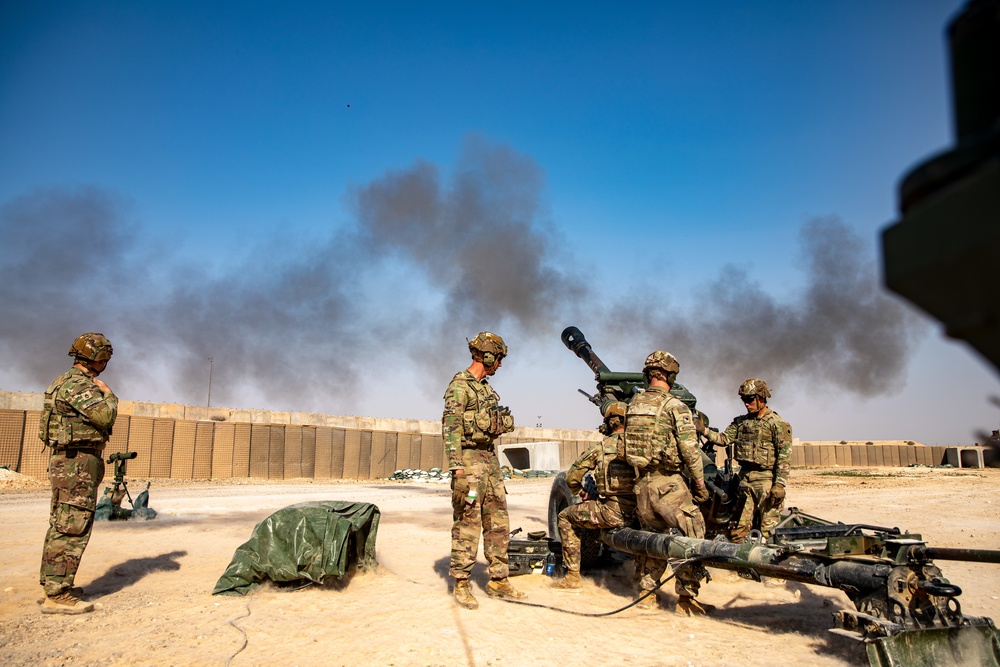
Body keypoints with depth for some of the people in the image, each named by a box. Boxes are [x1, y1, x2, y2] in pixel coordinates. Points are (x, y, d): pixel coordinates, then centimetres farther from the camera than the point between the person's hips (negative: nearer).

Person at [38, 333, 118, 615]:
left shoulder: (68, 381, 17)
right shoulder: (77, 384, -16)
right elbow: (105, 416, -24)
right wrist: (109, 395, -9)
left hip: (67, 462, 11)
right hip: (77, 462, -11)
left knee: (61, 525, 16)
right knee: (73, 527, -9)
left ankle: (53, 583, 26)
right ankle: (57, 595, -6)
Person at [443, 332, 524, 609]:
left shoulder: (485, 387, 17)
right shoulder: (460, 384, -9)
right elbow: (450, 427, -16)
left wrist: (493, 462, 20)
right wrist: (456, 466, -23)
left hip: (489, 457, 9)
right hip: (469, 458, -9)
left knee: (498, 522, 9)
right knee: (467, 524, -4)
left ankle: (498, 581, 18)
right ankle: (461, 584, 6)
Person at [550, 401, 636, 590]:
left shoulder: (600, 448, -3)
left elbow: (571, 478, 0)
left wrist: (582, 493, 19)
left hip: (612, 512, -5)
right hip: (635, 513, 5)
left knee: (565, 517, 16)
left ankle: (573, 576, 13)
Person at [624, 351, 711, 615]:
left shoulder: (634, 404, 8)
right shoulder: (675, 407, -9)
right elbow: (690, 450, -11)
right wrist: (700, 483, -3)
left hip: (641, 484, 7)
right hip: (669, 484, -6)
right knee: (692, 536, 3)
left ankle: (647, 593, 21)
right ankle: (686, 596, 3)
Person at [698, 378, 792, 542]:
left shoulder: (777, 423, -5)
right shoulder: (741, 421, 14)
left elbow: (785, 455, -9)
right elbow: (724, 439, 8)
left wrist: (780, 484, -15)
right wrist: (703, 430, -8)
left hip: (766, 479, -5)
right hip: (744, 477, 5)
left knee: (768, 529, -3)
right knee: (738, 528, 5)